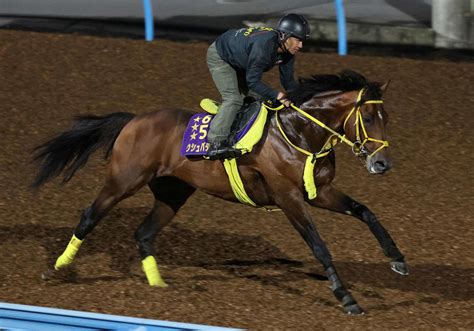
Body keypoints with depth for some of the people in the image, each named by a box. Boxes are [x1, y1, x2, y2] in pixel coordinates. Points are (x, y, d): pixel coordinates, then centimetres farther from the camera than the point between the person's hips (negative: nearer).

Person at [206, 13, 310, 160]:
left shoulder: (287, 51, -14)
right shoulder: (264, 45, -41)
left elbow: (288, 81, -2)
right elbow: (253, 81, -37)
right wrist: (276, 95, -41)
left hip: (239, 63, 9)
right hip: (219, 58, -9)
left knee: (260, 98, 9)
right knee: (233, 99, -25)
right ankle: (216, 143, -32)